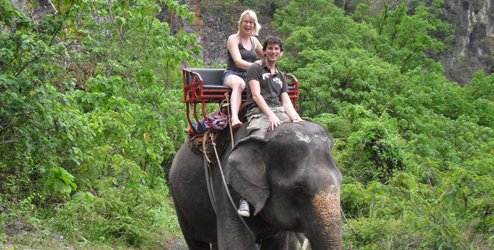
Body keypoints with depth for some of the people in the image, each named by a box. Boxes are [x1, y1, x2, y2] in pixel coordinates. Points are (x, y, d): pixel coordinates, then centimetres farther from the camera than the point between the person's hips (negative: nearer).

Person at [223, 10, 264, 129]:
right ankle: (234, 117, -62)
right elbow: (238, 61, -12)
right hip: (233, 75, -6)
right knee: (238, 84, -43)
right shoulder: (233, 39, 3)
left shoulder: (254, 41, 22)